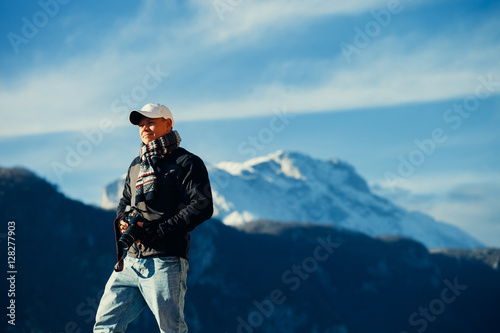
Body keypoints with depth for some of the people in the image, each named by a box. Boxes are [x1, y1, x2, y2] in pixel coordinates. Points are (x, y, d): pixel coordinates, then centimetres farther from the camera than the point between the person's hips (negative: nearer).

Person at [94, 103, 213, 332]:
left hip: (164, 263, -7)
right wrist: (122, 220, 6)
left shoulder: (185, 163, 0)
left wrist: (157, 231, -15)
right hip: (130, 262, 7)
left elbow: (202, 206, -11)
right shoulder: (137, 166, 22)